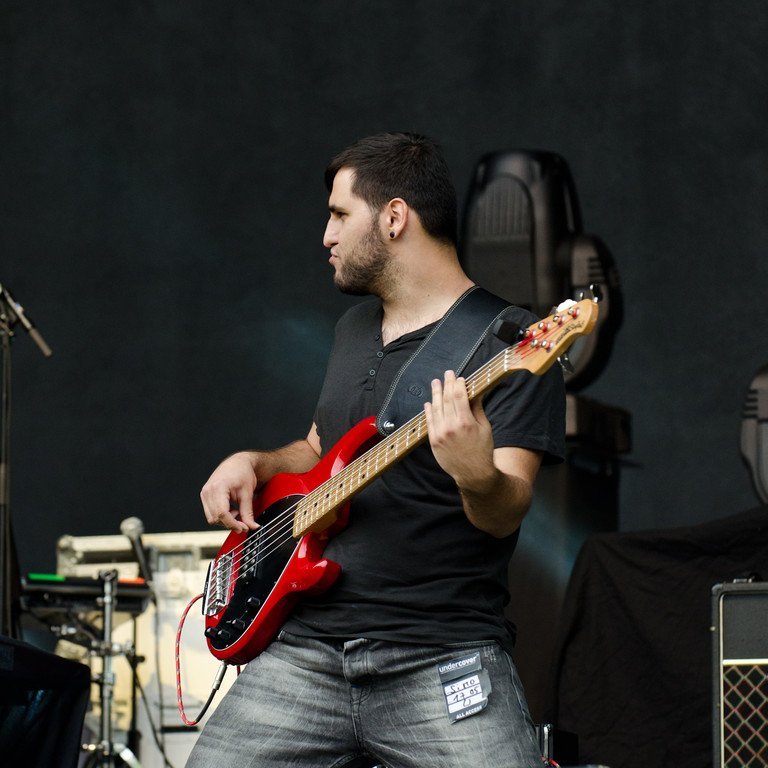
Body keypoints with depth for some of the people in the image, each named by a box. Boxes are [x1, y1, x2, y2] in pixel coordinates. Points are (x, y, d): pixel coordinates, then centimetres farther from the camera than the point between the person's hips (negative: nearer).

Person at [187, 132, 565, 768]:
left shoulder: (509, 343, -6)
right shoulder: (356, 327, 18)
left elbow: (506, 515, -15)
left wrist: (477, 477, -37)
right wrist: (253, 465, 12)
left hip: (444, 661, -6)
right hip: (307, 650, 6)